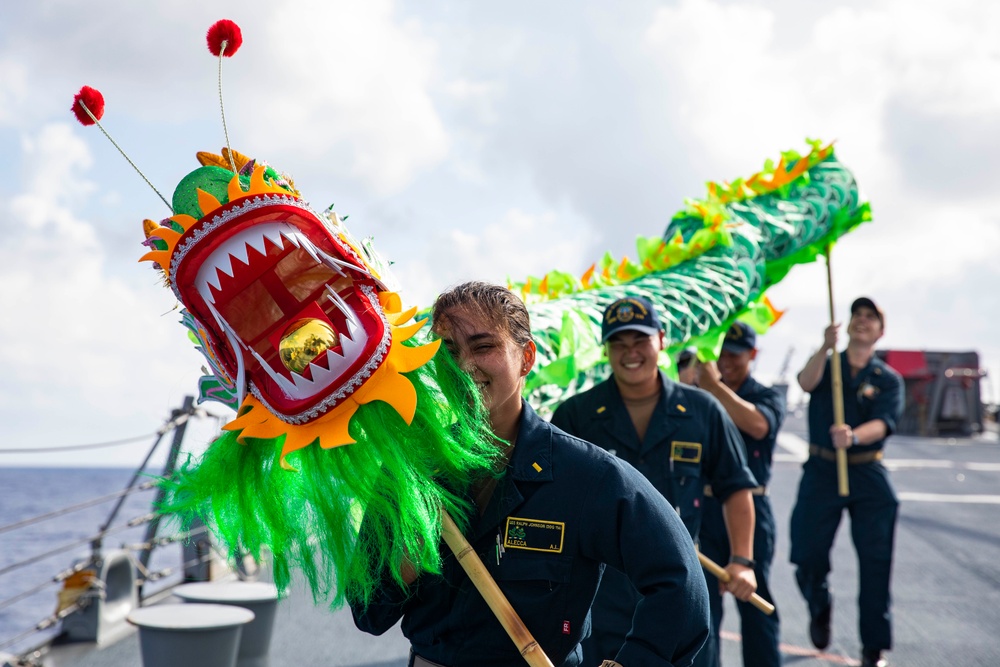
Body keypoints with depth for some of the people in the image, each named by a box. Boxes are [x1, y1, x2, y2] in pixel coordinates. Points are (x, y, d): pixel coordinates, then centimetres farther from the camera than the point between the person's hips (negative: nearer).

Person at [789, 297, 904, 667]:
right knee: (808, 554, -3)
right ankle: (820, 606, 30)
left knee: (875, 561, -4)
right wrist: (825, 348, -34)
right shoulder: (827, 364, 8)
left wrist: (853, 436, -35)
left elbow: (882, 424, -12)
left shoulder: (889, 379, 5)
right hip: (821, 470, 0)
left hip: (868, 474, 0)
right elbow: (806, 383, -16)